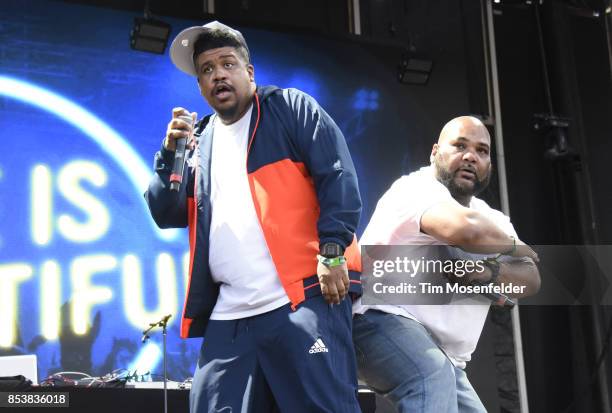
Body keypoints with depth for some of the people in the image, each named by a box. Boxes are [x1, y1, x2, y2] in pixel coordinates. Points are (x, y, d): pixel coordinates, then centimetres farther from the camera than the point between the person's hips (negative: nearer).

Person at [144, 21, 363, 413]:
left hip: (303, 298, -5)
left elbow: (338, 177, -4)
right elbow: (167, 216, 15)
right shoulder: (198, 141, 21)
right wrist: (171, 153, 1)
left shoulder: (291, 108, 6)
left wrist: (332, 250, -15)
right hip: (229, 316, 6)